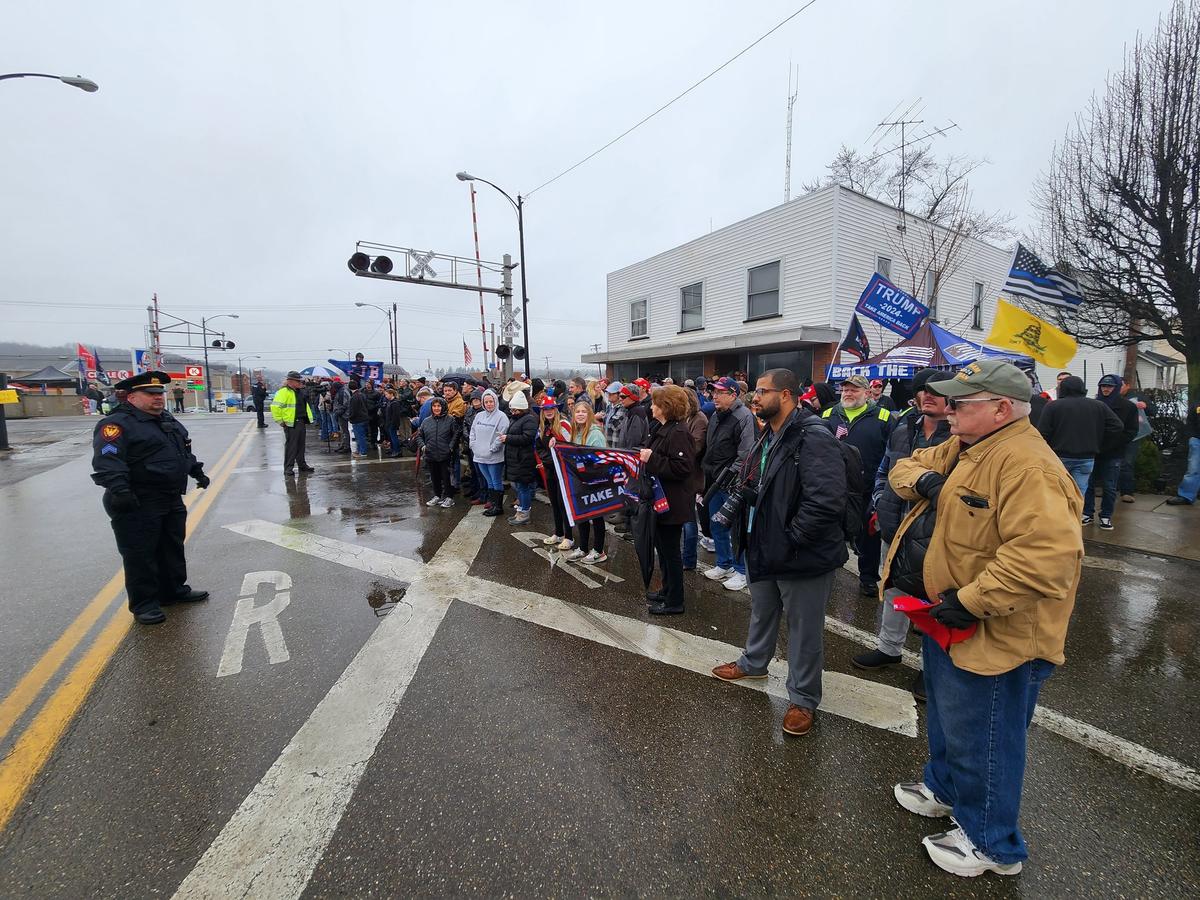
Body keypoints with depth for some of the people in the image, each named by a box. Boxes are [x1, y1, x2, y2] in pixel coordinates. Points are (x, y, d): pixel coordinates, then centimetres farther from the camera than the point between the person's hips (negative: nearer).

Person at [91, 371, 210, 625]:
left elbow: (185, 452, 29)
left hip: (172, 500, 9)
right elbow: (106, 460, -23)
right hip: (137, 504, -8)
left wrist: (197, 471, 24)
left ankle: (174, 590, 31)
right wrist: (118, 489, -34)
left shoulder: (170, 421, 16)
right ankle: (144, 604, 12)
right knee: (140, 554, 0)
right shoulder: (117, 424, -12)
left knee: (173, 548, 17)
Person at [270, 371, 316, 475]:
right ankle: (288, 467, 4)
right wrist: (280, 420, -16)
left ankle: (302, 465, 25)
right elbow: (275, 406, -19)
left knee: (301, 445, 15)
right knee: (290, 446, -3)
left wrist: (306, 420, 20)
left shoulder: (300, 391, 14)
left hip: (301, 422, 8)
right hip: (291, 424, -8)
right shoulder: (284, 392, -13)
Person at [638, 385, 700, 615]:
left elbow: (682, 468, -26)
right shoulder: (663, 429, 11)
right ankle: (667, 590, 35)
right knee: (662, 547, 20)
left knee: (670, 551, 2)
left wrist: (651, 458, -23)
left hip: (673, 503, -10)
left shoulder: (678, 433, -20)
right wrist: (645, 456, 6)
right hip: (661, 499, 10)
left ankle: (674, 602, 16)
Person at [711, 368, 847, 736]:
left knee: (804, 630, 10)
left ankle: (804, 699, 30)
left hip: (803, 557, -9)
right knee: (761, 613, 28)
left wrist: (791, 539, -23)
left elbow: (827, 500, -31)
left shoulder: (814, 438, -23)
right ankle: (754, 662, 51)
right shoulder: (768, 436, 9)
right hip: (764, 548, 9)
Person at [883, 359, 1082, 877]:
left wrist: (971, 600, -29)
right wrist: (922, 479, -10)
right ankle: (945, 788, 53)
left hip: (995, 636, -9)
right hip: (950, 621, 10)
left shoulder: (1026, 466, -27)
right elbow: (907, 466, 13)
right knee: (946, 715, 29)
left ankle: (991, 844, 35)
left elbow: (1047, 553, -35)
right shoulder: (964, 448, 5)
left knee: (982, 740, 11)